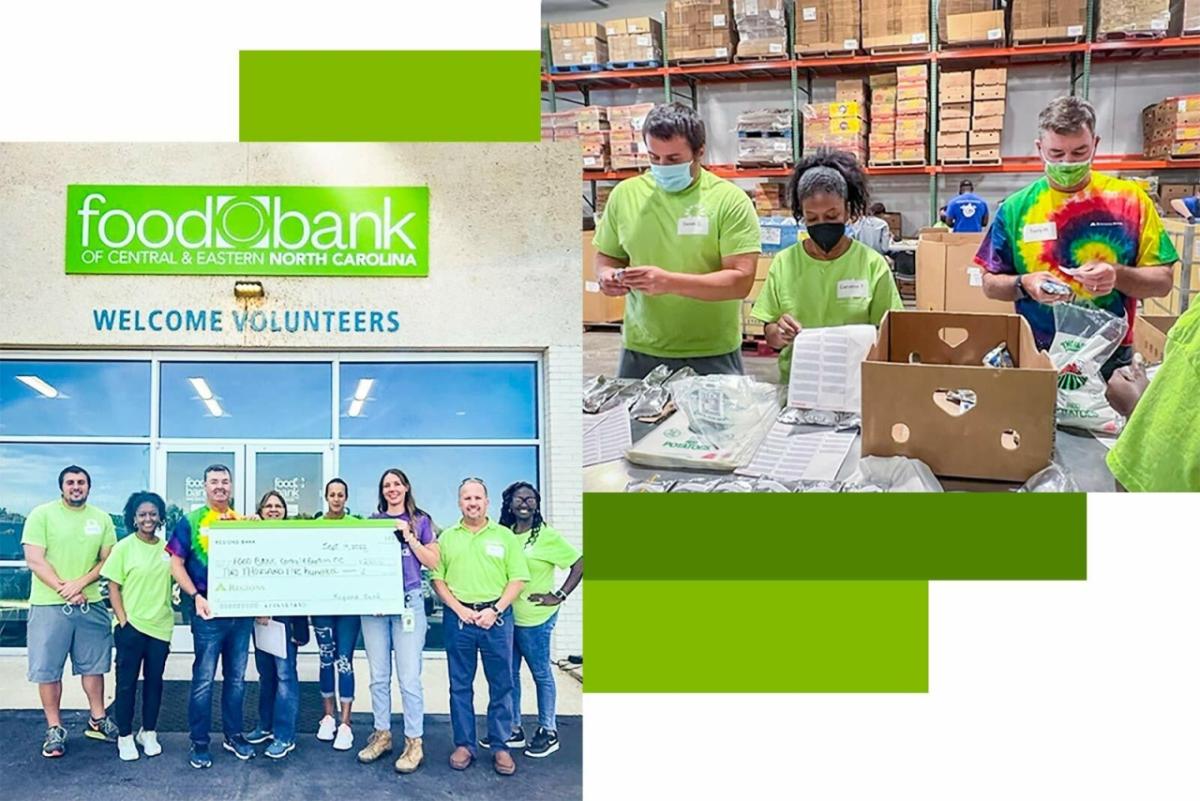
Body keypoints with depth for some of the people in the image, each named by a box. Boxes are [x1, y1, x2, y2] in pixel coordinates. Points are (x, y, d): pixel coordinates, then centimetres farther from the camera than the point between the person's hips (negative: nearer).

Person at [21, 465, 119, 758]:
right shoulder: (42, 514, -3)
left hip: (91, 605, 3)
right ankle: (54, 729, 13)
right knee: (48, 670, 2)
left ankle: (97, 720, 24)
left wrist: (80, 583, -12)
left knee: (93, 665, 11)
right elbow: (34, 560, -8)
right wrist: (64, 590, -13)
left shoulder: (102, 519, 7)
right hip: (49, 605, -3)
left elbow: (108, 560, 4)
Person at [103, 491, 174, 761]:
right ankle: (125, 737, 15)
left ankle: (148, 732, 24)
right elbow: (113, 588, -4)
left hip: (160, 626, 3)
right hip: (131, 626, -3)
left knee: (154, 681, 10)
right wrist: (122, 620, -10)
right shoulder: (124, 547, -4)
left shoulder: (168, 548, 4)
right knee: (127, 683, 4)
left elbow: (176, 579, 12)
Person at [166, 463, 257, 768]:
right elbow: (176, 564, -4)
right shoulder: (191, 521, -1)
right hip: (209, 610, -4)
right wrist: (195, 597, -15)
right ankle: (199, 743, 9)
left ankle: (233, 735, 23)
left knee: (237, 677, 12)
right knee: (204, 679, -1)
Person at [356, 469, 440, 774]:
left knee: (409, 677, -5)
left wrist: (408, 536, -8)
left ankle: (414, 742, 3)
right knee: (378, 676, 9)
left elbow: (433, 562, 0)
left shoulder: (420, 521, 5)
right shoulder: (372, 521, 12)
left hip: (409, 602, -3)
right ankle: (382, 735, 22)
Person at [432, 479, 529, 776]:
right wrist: (459, 609, -8)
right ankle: (464, 745, 18)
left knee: (501, 685, 3)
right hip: (458, 617, 1)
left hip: (496, 617, -1)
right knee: (460, 685, 7)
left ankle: (500, 747, 12)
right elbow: (437, 578, 4)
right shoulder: (447, 537, 8)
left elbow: (518, 579, 1)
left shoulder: (505, 536, 5)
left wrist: (495, 610, -10)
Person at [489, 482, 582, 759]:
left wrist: (559, 596, -13)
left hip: (535, 619, -5)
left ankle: (548, 732, 17)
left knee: (541, 674, 6)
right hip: (506, 616, 5)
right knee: (509, 674, 11)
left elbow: (579, 563, -11)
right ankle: (513, 730, 24)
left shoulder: (547, 537, -9)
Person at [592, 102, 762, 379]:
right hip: (640, 354, 3)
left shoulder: (730, 200, -7)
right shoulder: (625, 194, 4)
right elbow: (606, 257, 16)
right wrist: (607, 275, -8)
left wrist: (670, 282, -23)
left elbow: (741, 280, -13)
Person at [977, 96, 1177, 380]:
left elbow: (1162, 281, 4)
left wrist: (1117, 275, -15)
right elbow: (990, 283, 8)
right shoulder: (1016, 208, 3)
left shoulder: (1129, 200, 2)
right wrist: (1024, 285, -13)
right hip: (1036, 358, 0)